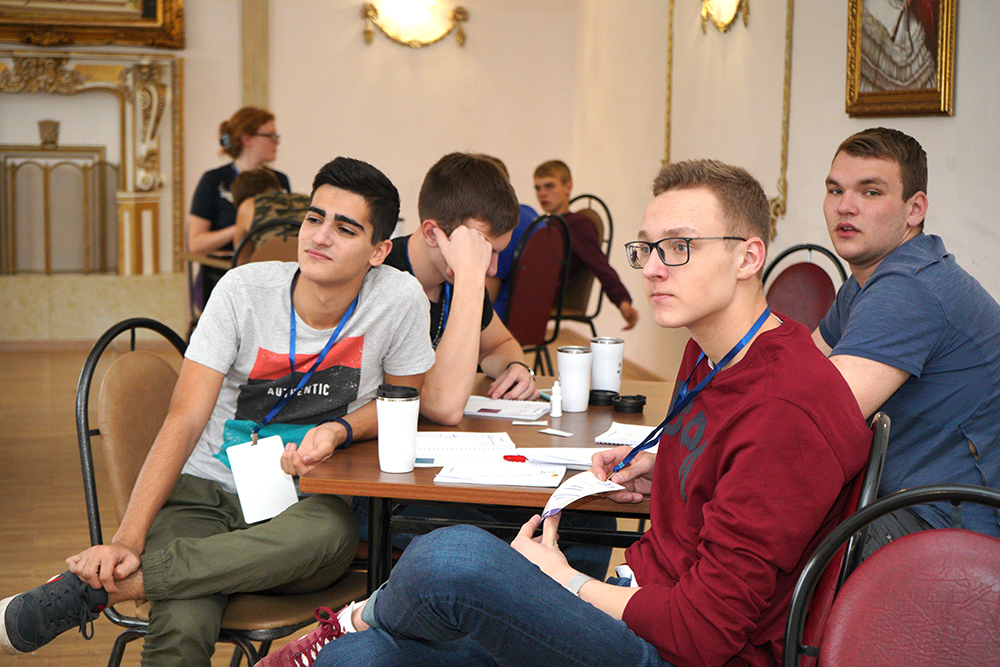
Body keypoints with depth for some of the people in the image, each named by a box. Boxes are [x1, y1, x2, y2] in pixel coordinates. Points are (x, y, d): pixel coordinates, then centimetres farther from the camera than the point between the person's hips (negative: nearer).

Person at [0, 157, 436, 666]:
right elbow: (184, 421, -11)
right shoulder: (244, 290, -8)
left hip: (305, 502, 3)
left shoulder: (399, 300, -7)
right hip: (207, 491, -2)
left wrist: (339, 430, -14)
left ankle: (92, 588, -32)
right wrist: (127, 539, -23)